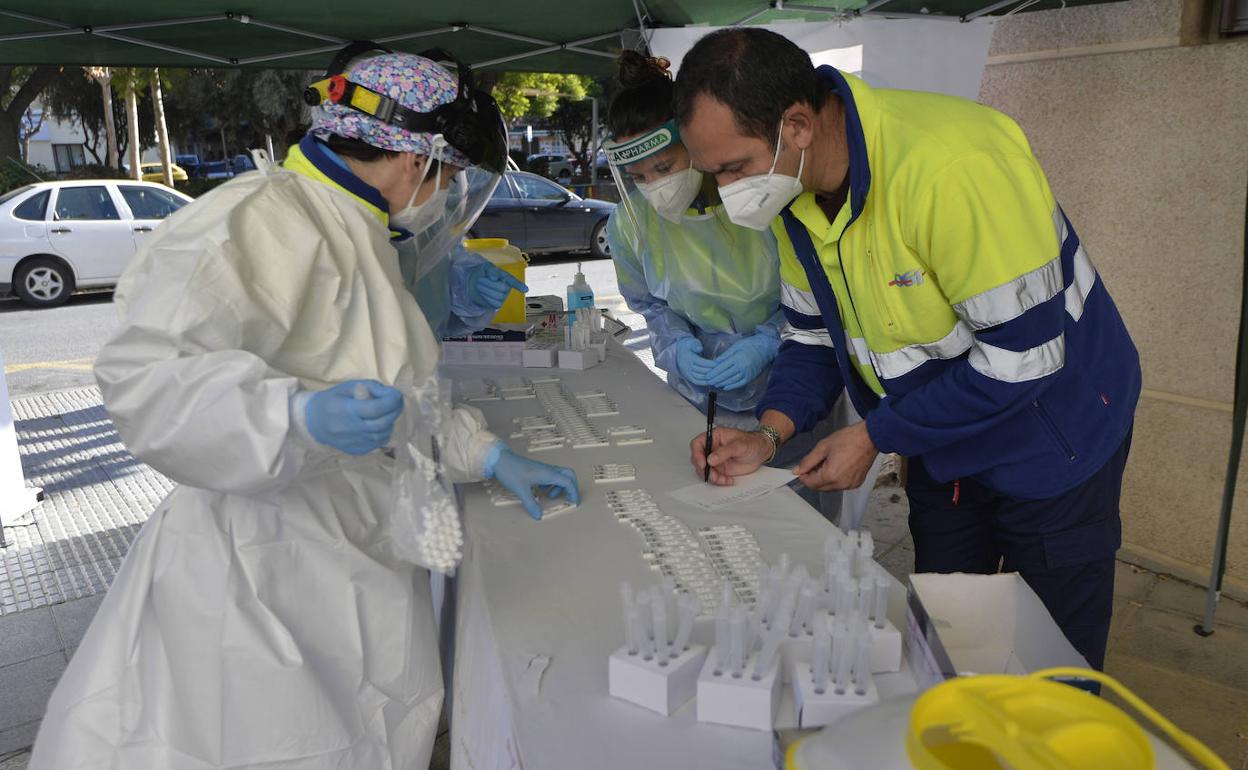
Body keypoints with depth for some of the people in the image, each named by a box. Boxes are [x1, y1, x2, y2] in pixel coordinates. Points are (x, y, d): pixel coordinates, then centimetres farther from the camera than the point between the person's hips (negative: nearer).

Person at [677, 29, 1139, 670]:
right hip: (940, 443, 7)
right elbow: (816, 333, 2)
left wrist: (874, 436, -23)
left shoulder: (950, 163, -35)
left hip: (1050, 441, -6)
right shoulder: (792, 190, -9)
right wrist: (770, 433, -14)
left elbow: (1021, 357, -30)